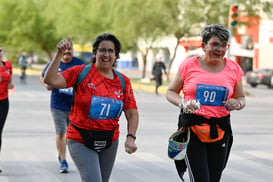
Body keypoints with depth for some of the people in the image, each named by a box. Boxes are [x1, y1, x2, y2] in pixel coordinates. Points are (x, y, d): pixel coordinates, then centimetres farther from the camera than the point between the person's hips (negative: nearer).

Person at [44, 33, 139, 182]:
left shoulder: (123, 81, 2)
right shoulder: (81, 72, -7)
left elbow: (132, 114, 3)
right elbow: (51, 80, -18)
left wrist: (131, 137, -13)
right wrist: (59, 53, -25)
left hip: (110, 142, 4)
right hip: (81, 142, -4)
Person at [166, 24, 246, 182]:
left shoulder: (233, 68, 6)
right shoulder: (189, 65, 0)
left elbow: (241, 98, 16)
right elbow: (171, 92, 8)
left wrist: (237, 103, -9)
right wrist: (183, 103, -14)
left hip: (220, 130, 3)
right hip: (191, 127, -3)